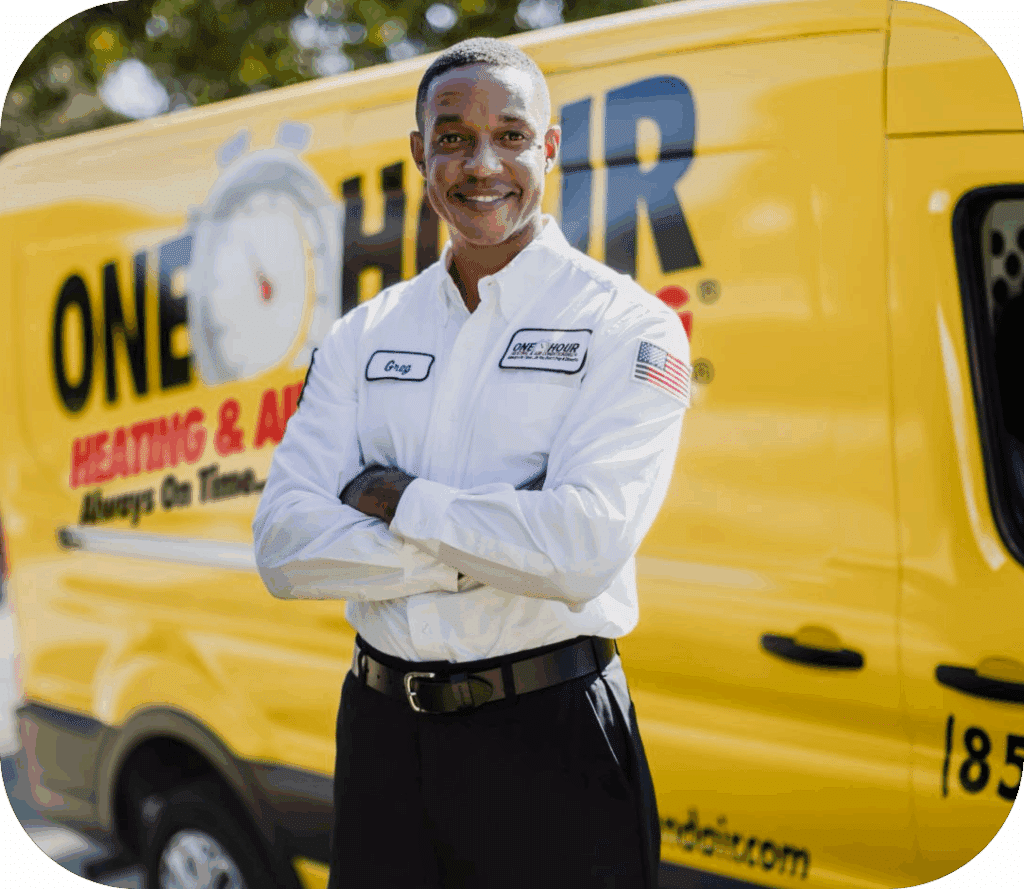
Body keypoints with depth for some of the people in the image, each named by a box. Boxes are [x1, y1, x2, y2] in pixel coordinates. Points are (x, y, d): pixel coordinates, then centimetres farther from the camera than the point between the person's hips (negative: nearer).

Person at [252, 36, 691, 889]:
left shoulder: (628, 326, -6)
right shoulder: (364, 336, 7)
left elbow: (583, 550, -20)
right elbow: (284, 545, -4)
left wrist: (399, 501, -9)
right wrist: (494, 549, -14)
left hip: (549, 736, -4)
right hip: (381, 731, 4)